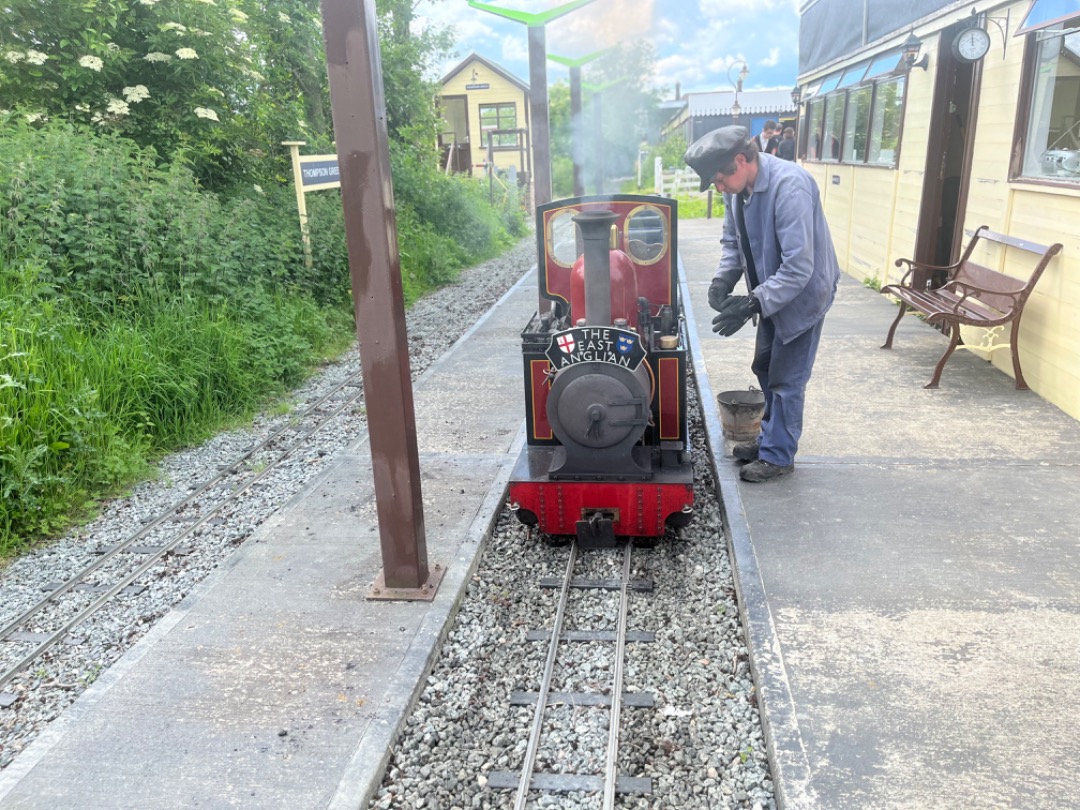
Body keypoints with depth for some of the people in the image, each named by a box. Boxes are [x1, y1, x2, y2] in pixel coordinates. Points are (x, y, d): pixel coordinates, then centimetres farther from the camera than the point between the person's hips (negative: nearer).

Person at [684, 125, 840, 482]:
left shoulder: (789, 186, -31)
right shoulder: (738, 187, -6)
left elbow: (798, 268, -33)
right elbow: (733, 241, 8)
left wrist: (753, 303, -34)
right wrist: (723, 280, -9)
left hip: (803, 292, -8)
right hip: (773, 292, 8)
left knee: (786, 380, 1)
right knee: (765, 369, 18)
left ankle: (778, 455, 15)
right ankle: (771, 437, 35)